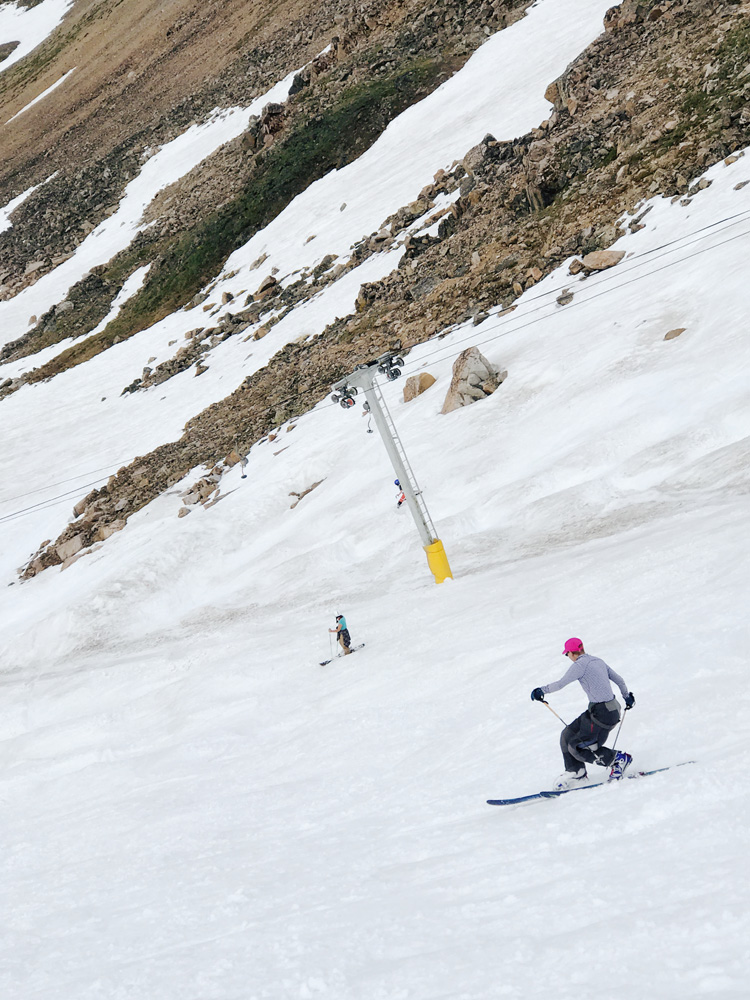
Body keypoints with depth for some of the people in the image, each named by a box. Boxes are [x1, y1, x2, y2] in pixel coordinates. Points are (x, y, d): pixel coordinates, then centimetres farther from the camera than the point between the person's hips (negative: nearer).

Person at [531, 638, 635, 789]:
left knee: (577, 747, -2)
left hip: (602, 713, -10)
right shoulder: (598, 661, 11)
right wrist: (627, 696, 38)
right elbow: (619, 680, 20)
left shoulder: (580, 665, -14)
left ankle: (618, 759, 6)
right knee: (568, 736, 13)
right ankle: (575, 771, 25)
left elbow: (560, 683, -13)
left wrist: (541, 691, 2)